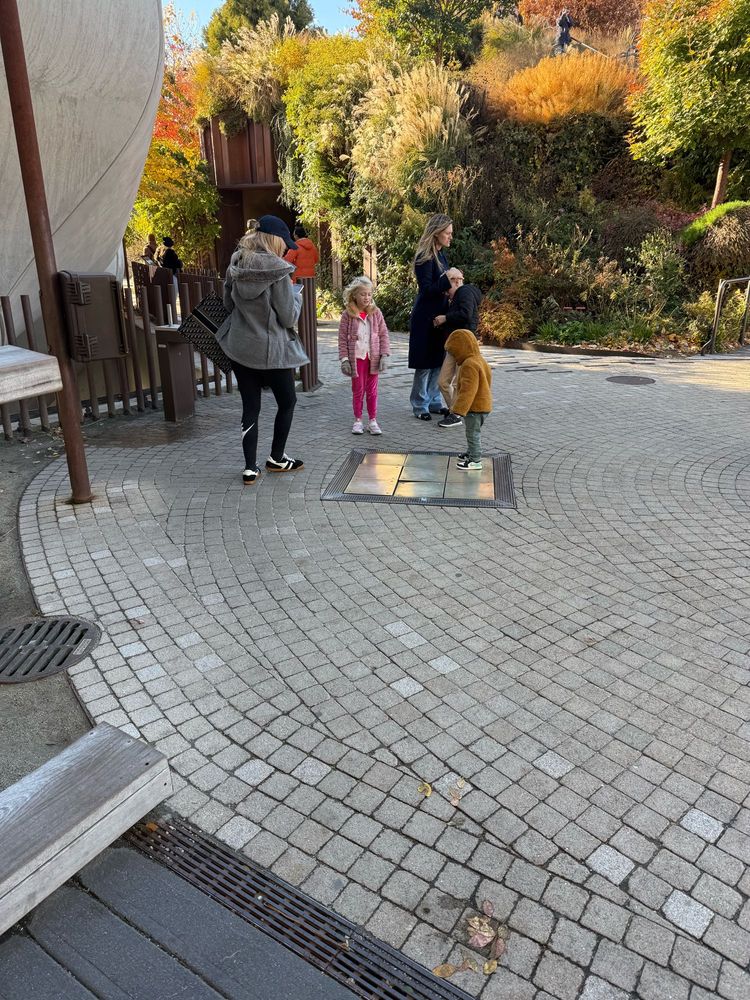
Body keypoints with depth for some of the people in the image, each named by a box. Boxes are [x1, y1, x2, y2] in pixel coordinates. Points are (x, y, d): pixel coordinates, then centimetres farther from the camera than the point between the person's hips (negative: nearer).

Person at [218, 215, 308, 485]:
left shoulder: (235, 266, 1)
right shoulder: (276, 270, -16)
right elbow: (289, 317, -13)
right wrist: (295, 292, 4)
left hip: (239, 348, 5)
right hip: (272, 351, -5)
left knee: (250, 408, 11)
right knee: (287, 402, 17)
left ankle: (250, 468, 10)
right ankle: (276, 459, 26)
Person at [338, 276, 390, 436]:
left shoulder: (376, 312, 1)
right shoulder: (348, 314, -5)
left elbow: (383, 334, 2)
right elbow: (342, 338, -4)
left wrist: (384, 355, -6)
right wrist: (344, 359, -10)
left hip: (373, 357, 2)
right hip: (356, 358, -2)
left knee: (372, 390, 9)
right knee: (358, 390, 7)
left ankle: (372, 421, 17)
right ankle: (358, 421, 18)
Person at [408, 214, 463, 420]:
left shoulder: (441, 254, 11)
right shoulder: (424, 257, -15)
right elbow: (426, 290, -20)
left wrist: (454, 279, 1)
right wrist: (447, 277, -23)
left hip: (439, 315, 8)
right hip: (425, 317, -8)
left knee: (438, 361, 12)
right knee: (425, 362, -2)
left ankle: (433, 401, 22)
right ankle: (419, 405, 9)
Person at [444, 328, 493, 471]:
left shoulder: (469, 365, -24)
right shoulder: (478, 360, 11)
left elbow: (468, 390, -29)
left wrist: (459, 409, -29)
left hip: (475, 407, -10)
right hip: (481, 404, 10)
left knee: (473, 432, -2)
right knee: (473, 431, 22)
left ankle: (475, 460, 6)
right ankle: (472, 453, 36)